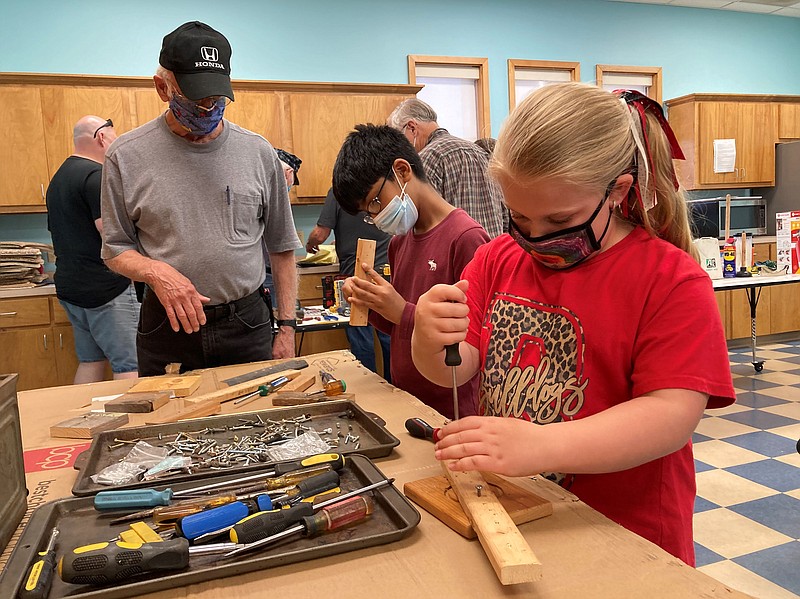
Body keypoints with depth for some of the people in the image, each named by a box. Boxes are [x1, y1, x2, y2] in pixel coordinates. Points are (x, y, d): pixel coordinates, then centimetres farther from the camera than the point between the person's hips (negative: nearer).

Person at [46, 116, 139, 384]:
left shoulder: (59, 178, 19)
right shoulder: (96, 174, -13)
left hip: (69, 287, 10)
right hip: (105, 288, -10)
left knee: (90, 362, 15)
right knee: (129, 366, -8)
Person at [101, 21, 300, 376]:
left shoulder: (259, 153, 1)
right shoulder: (126, 156, -3)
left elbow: (281, 248, 6)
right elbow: (115, 250, 4)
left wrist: (286, 327, 3)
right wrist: (156, 272, -18)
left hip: (248, 324, 1)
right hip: (167, 326, 0)